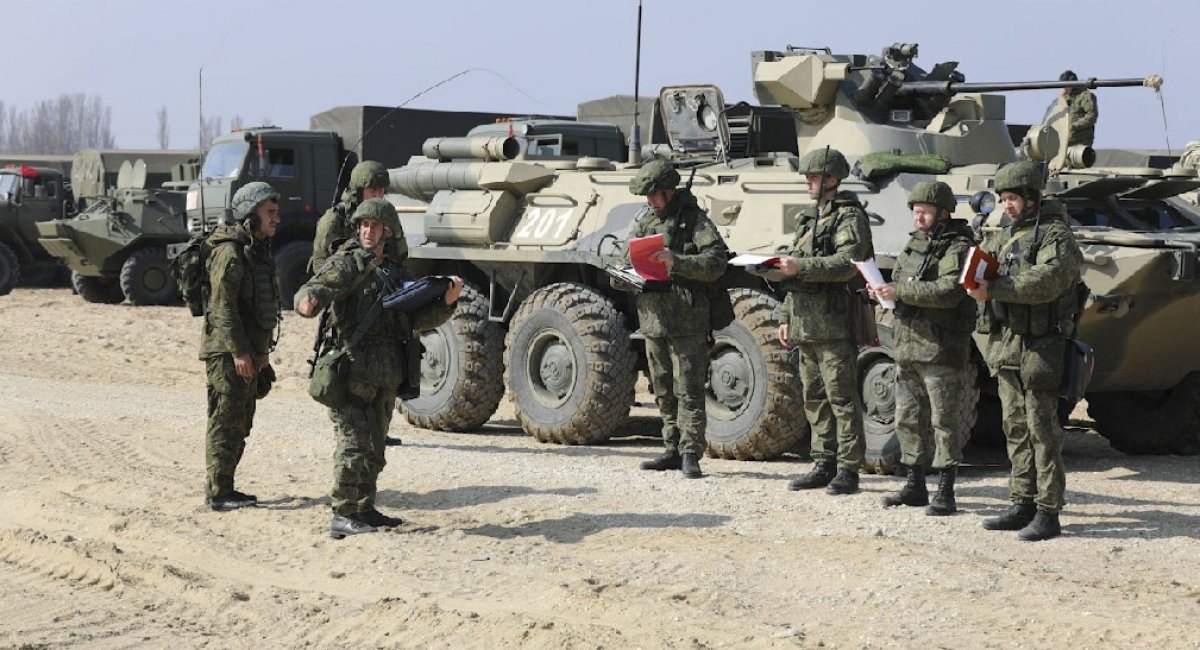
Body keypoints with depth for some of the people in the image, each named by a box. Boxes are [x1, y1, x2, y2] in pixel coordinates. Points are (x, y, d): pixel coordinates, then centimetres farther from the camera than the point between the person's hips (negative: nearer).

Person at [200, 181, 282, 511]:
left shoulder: (258, 249, 15)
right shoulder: (230, 252, -15)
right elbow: (223, 304, -20)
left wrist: (263, 349, 20)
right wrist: (238, 351, -23)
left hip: (248, 352, 10)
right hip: (228, 352, -10)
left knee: (240, 423, 13)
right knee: (226, 422, -7)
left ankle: (221, 487, 21)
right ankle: (218, 493, -3)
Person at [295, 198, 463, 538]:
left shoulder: (395, 270, 15)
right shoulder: (346, 263, -5)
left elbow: (416, 320, 14)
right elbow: (311, 293, -18)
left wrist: (447, 302, -2)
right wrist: (308, 301, -42)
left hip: (385, 378, 7)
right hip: (352, 372, -7)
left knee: (374, 448, 14)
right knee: (354, 445, -10)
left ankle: (364, 509, 24)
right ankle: (343, 517, -8)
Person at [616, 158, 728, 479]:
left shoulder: (695, 221, -5)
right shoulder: (644, 222, 14)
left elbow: (716, 263, -15)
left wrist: (677, 262, -26)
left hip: (687, 323, -6)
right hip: (653, 320, 6)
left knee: (688, 390, -7)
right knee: (664, 392, 11)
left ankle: (690, 454, -5)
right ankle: (673, 450, 18)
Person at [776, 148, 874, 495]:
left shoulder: (849, 218, -7)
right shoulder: (808, 219, 20)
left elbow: (846, 265, -21)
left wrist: (801, 267, -25)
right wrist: (786, 318, 19)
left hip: (833, 325, -9)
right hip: (805, 324, 9)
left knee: (841, 398, -6)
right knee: (814, 399, 11)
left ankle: (848, 470, -3)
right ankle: (823, 465, 18)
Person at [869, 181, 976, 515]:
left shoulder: (957, 248, -9)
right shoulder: (914, 243, 16)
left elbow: (949, 291, -22)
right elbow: (899, 280, 24)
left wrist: (900, 292, -21)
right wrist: (883, 290, 1)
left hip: (940, 348, -8)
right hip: (906, 346, 8)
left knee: (943, 419, -4)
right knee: (908, 418, 12)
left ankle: (945, 492, 0)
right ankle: (915, 485, 22)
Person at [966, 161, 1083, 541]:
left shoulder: (1056, 236, -9)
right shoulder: (1004, 237, 16)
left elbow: (1046, 281, -23)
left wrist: (994, 288, -28)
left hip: (1039, 347, -8)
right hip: (1004, 346, 8)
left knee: (1041, 429, -7)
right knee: (1015, 428, 10)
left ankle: (1048, 513, -6)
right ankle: (1022, 505, 16)